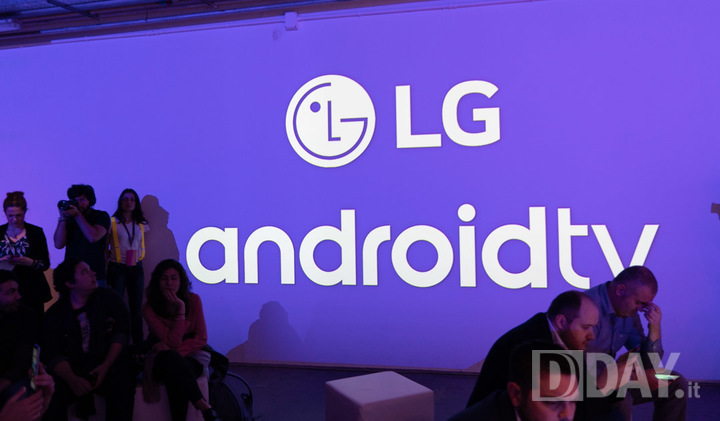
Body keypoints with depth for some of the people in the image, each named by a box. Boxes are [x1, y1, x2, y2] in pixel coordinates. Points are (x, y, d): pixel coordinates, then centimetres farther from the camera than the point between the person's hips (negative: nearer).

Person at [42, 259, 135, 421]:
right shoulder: (55, 314, 3)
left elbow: (122, 332, -1)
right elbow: (53, 354, -5)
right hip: (72, 370, 0)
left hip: (107, 364, 0)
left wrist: (106, 366, -15)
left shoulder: (109, 297, 4)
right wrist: (72, 380, -24)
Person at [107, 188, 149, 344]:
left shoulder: (141, 225, 11)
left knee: (136, 308, 5)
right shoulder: (112, 222, 0)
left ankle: (138, 343, 10)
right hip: (117, 269, -3)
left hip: (136, 269, 3)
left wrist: (142, 272, 13)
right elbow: (104, 248, 2)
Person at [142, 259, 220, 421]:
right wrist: (181, 310, -20)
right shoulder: (149, 308, -7)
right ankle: (204, 407, -42)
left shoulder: (193, 300, -2)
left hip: (191, 358, 1)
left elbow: (201, 339, -4)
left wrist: (174, 351, -18)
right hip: (165, 360, 0)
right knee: (170, 357, -37)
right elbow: (173, 343, -16)